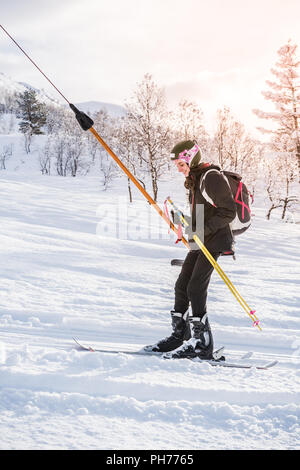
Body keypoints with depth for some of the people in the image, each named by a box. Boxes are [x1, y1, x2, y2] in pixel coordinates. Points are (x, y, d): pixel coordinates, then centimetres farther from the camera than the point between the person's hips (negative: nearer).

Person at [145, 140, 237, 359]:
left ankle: (202, 343, -9)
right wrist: (189, 227, 9)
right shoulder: (194, 180, 15)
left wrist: (204, 230, -21)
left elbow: (228, 211, -17)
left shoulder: (212, 177, -14)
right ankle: (179, 335, 14)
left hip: (214, 241, -9)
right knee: (182, 286, 6)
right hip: (200, 241, 9)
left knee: (196, 288, -14)